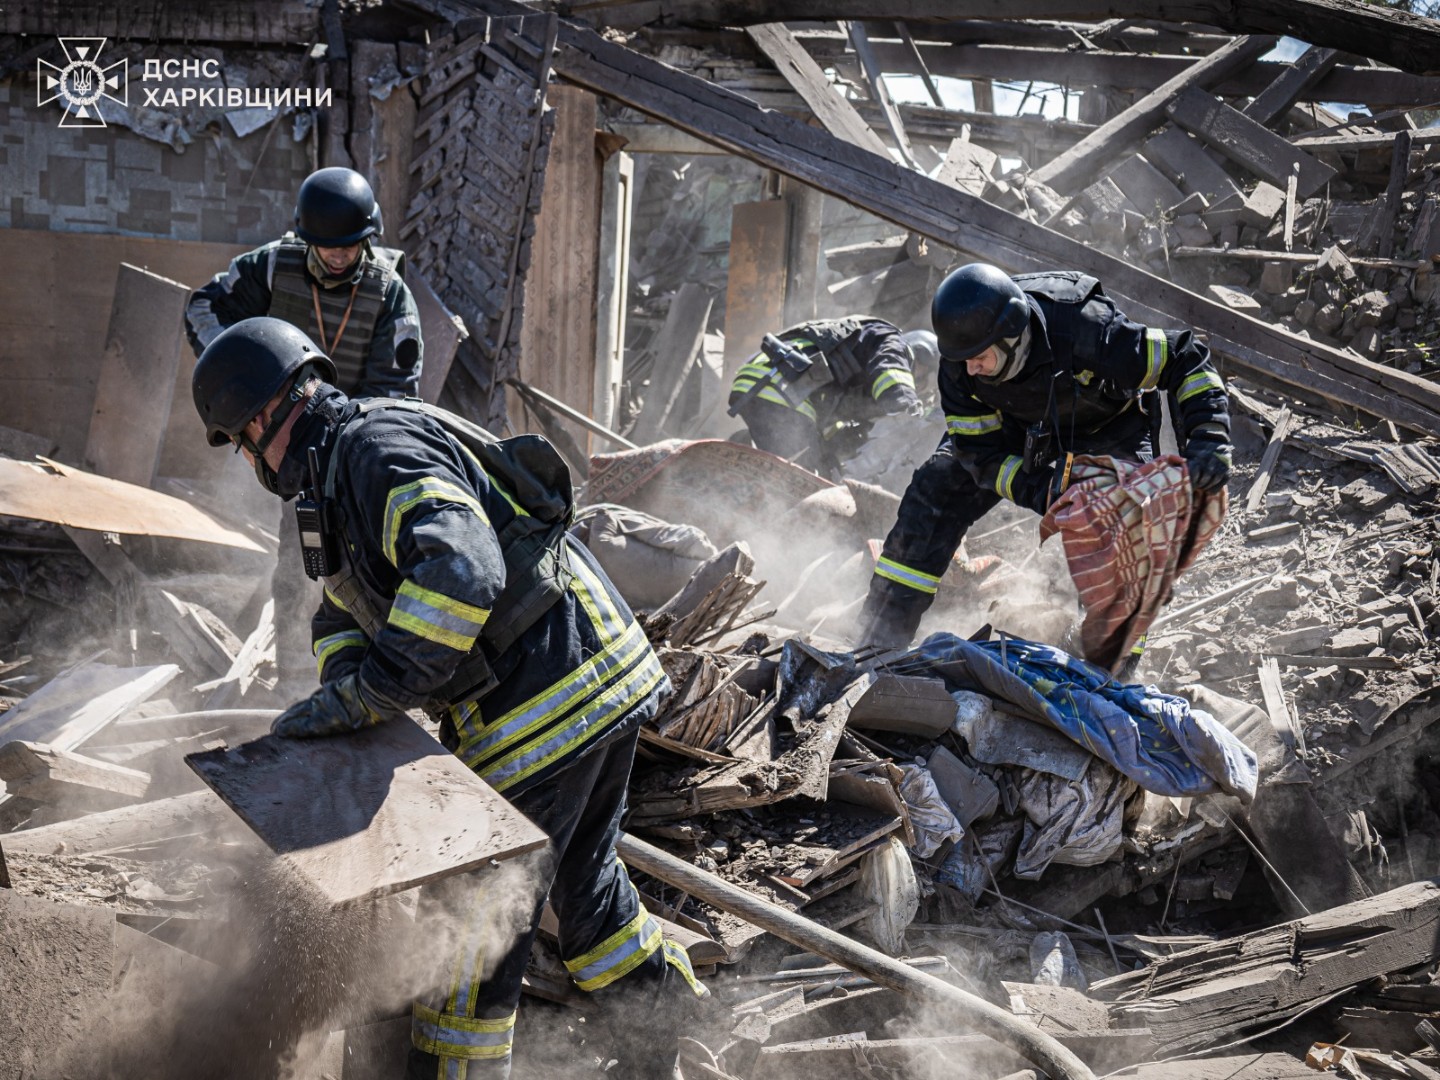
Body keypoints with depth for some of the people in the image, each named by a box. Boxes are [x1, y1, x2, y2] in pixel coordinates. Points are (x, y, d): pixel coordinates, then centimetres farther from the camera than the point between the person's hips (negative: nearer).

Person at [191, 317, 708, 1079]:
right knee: (582, 880, 27)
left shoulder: (380, 446, -17)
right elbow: (342, 616, 21)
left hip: (545, 705, -11)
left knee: (475, 918, 0)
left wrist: (363, 697, -31)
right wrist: (344, 691, -2)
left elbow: (462, 573, -32)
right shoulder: (343, 471, 18)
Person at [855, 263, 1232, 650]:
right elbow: (980, 451, -20)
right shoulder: (959, 365, -29)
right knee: (934, 494, -11)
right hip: (1019, 425, 3)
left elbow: (1185, 360, -34)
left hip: (1107, 426, -3)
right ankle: (880, 636, -3)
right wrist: (1043, 491, -36)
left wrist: (1208, 438, -46)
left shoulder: (1083, 330, -42)